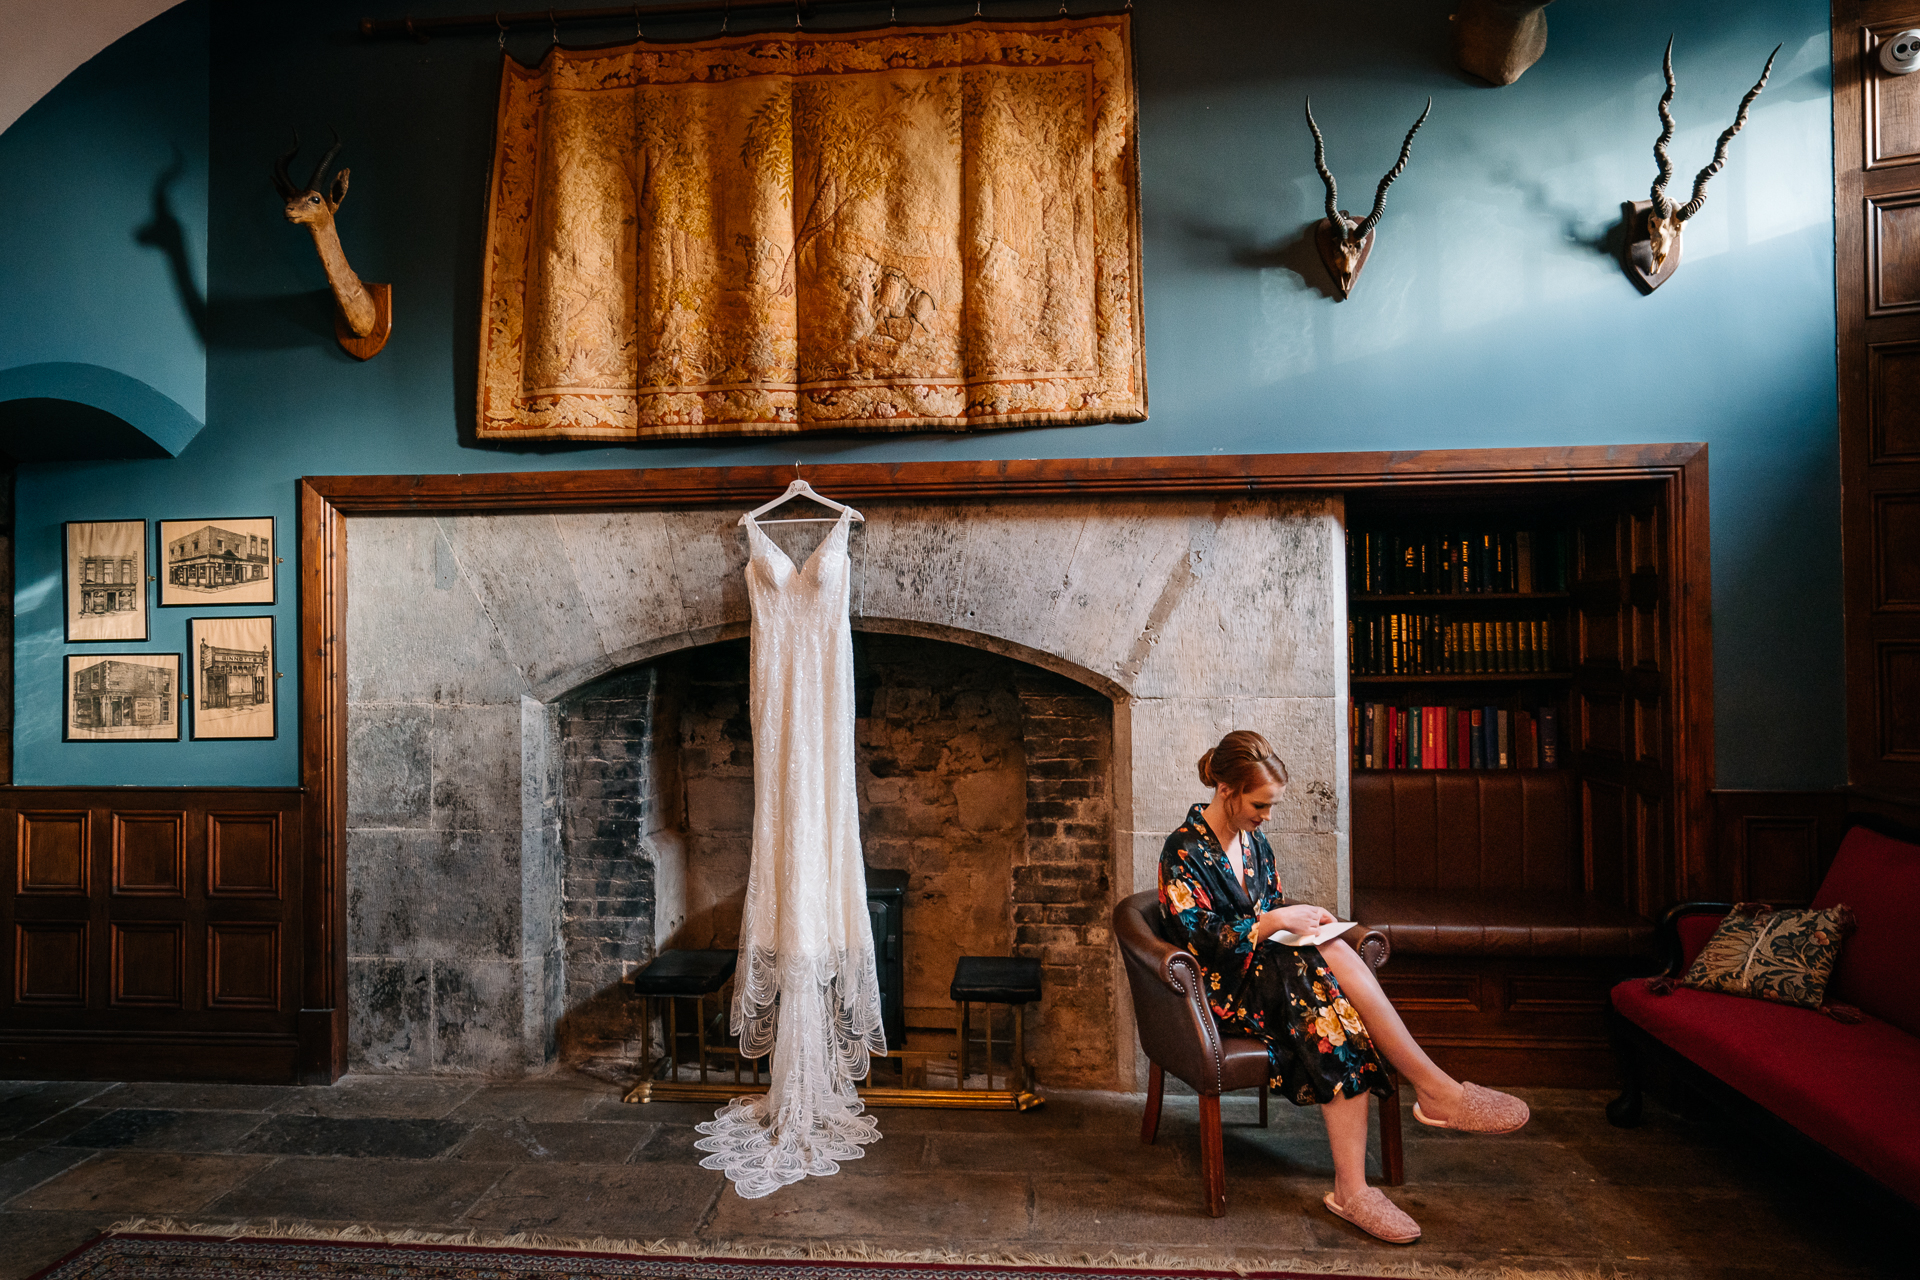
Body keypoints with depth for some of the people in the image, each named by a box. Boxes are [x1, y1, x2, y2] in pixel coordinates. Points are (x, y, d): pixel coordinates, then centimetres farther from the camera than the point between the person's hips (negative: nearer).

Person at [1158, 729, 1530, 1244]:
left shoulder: (1254, 842, 15)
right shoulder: (1184, 850, -10)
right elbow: (1201, 940, -16)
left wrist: (1302, 915, 1)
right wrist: (1275, 921, -21)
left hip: (1269, 967, 7)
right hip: (1225, 986, -7)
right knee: (1331, 961, -32)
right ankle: (1436, 1090, -25)